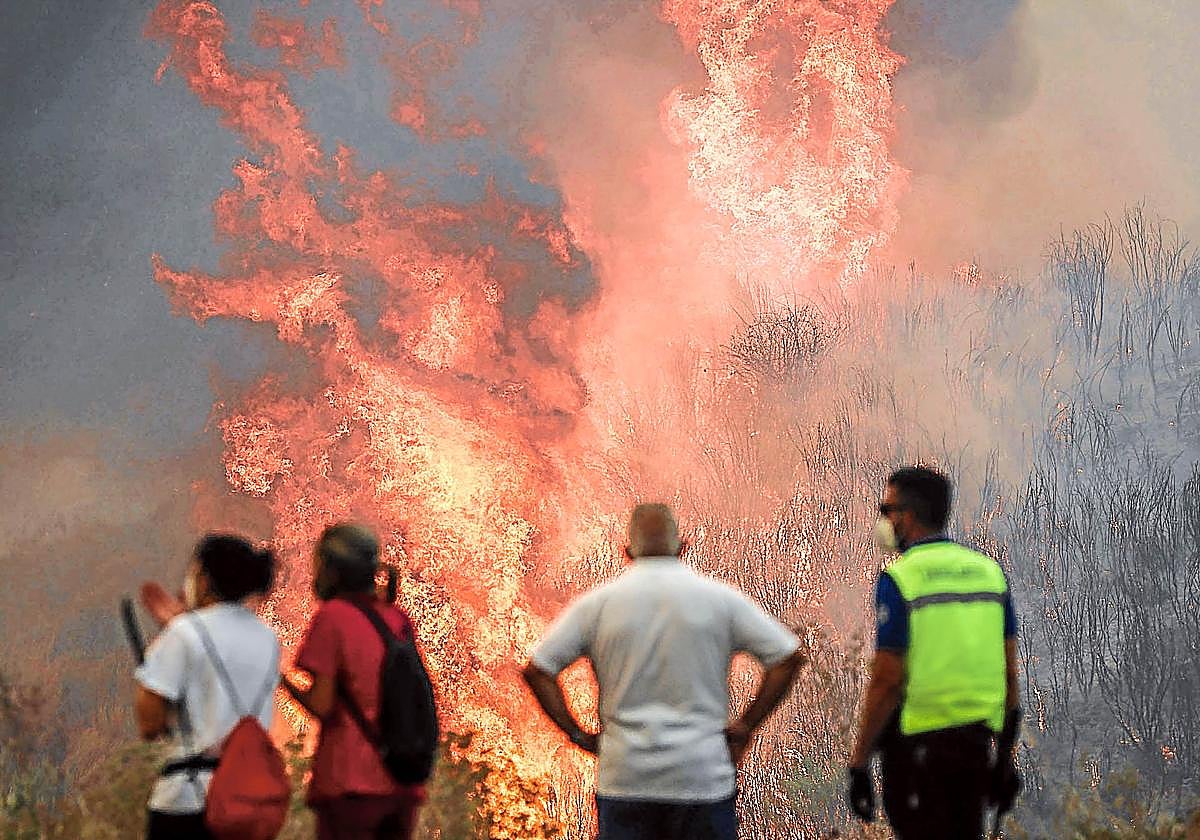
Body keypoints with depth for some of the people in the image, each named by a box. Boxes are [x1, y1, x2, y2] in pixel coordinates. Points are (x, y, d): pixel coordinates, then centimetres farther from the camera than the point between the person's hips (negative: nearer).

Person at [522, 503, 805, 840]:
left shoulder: (597, 603, 2)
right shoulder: (719, 598, 1)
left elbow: (536, 670, 0)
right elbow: (789, 657, 0)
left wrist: (579, 735, 4)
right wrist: (746, 726, 5)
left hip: (624, 777, 1)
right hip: (703, 777, -1)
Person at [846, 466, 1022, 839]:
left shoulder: (899, 578, -10)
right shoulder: (989, 570, 7)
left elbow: (887, 680, -14)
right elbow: (1010, 674, 8)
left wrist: (859, 763, -9)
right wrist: (1006, 757, 15)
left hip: (918, 741, -6)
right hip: (977, 740, 6)